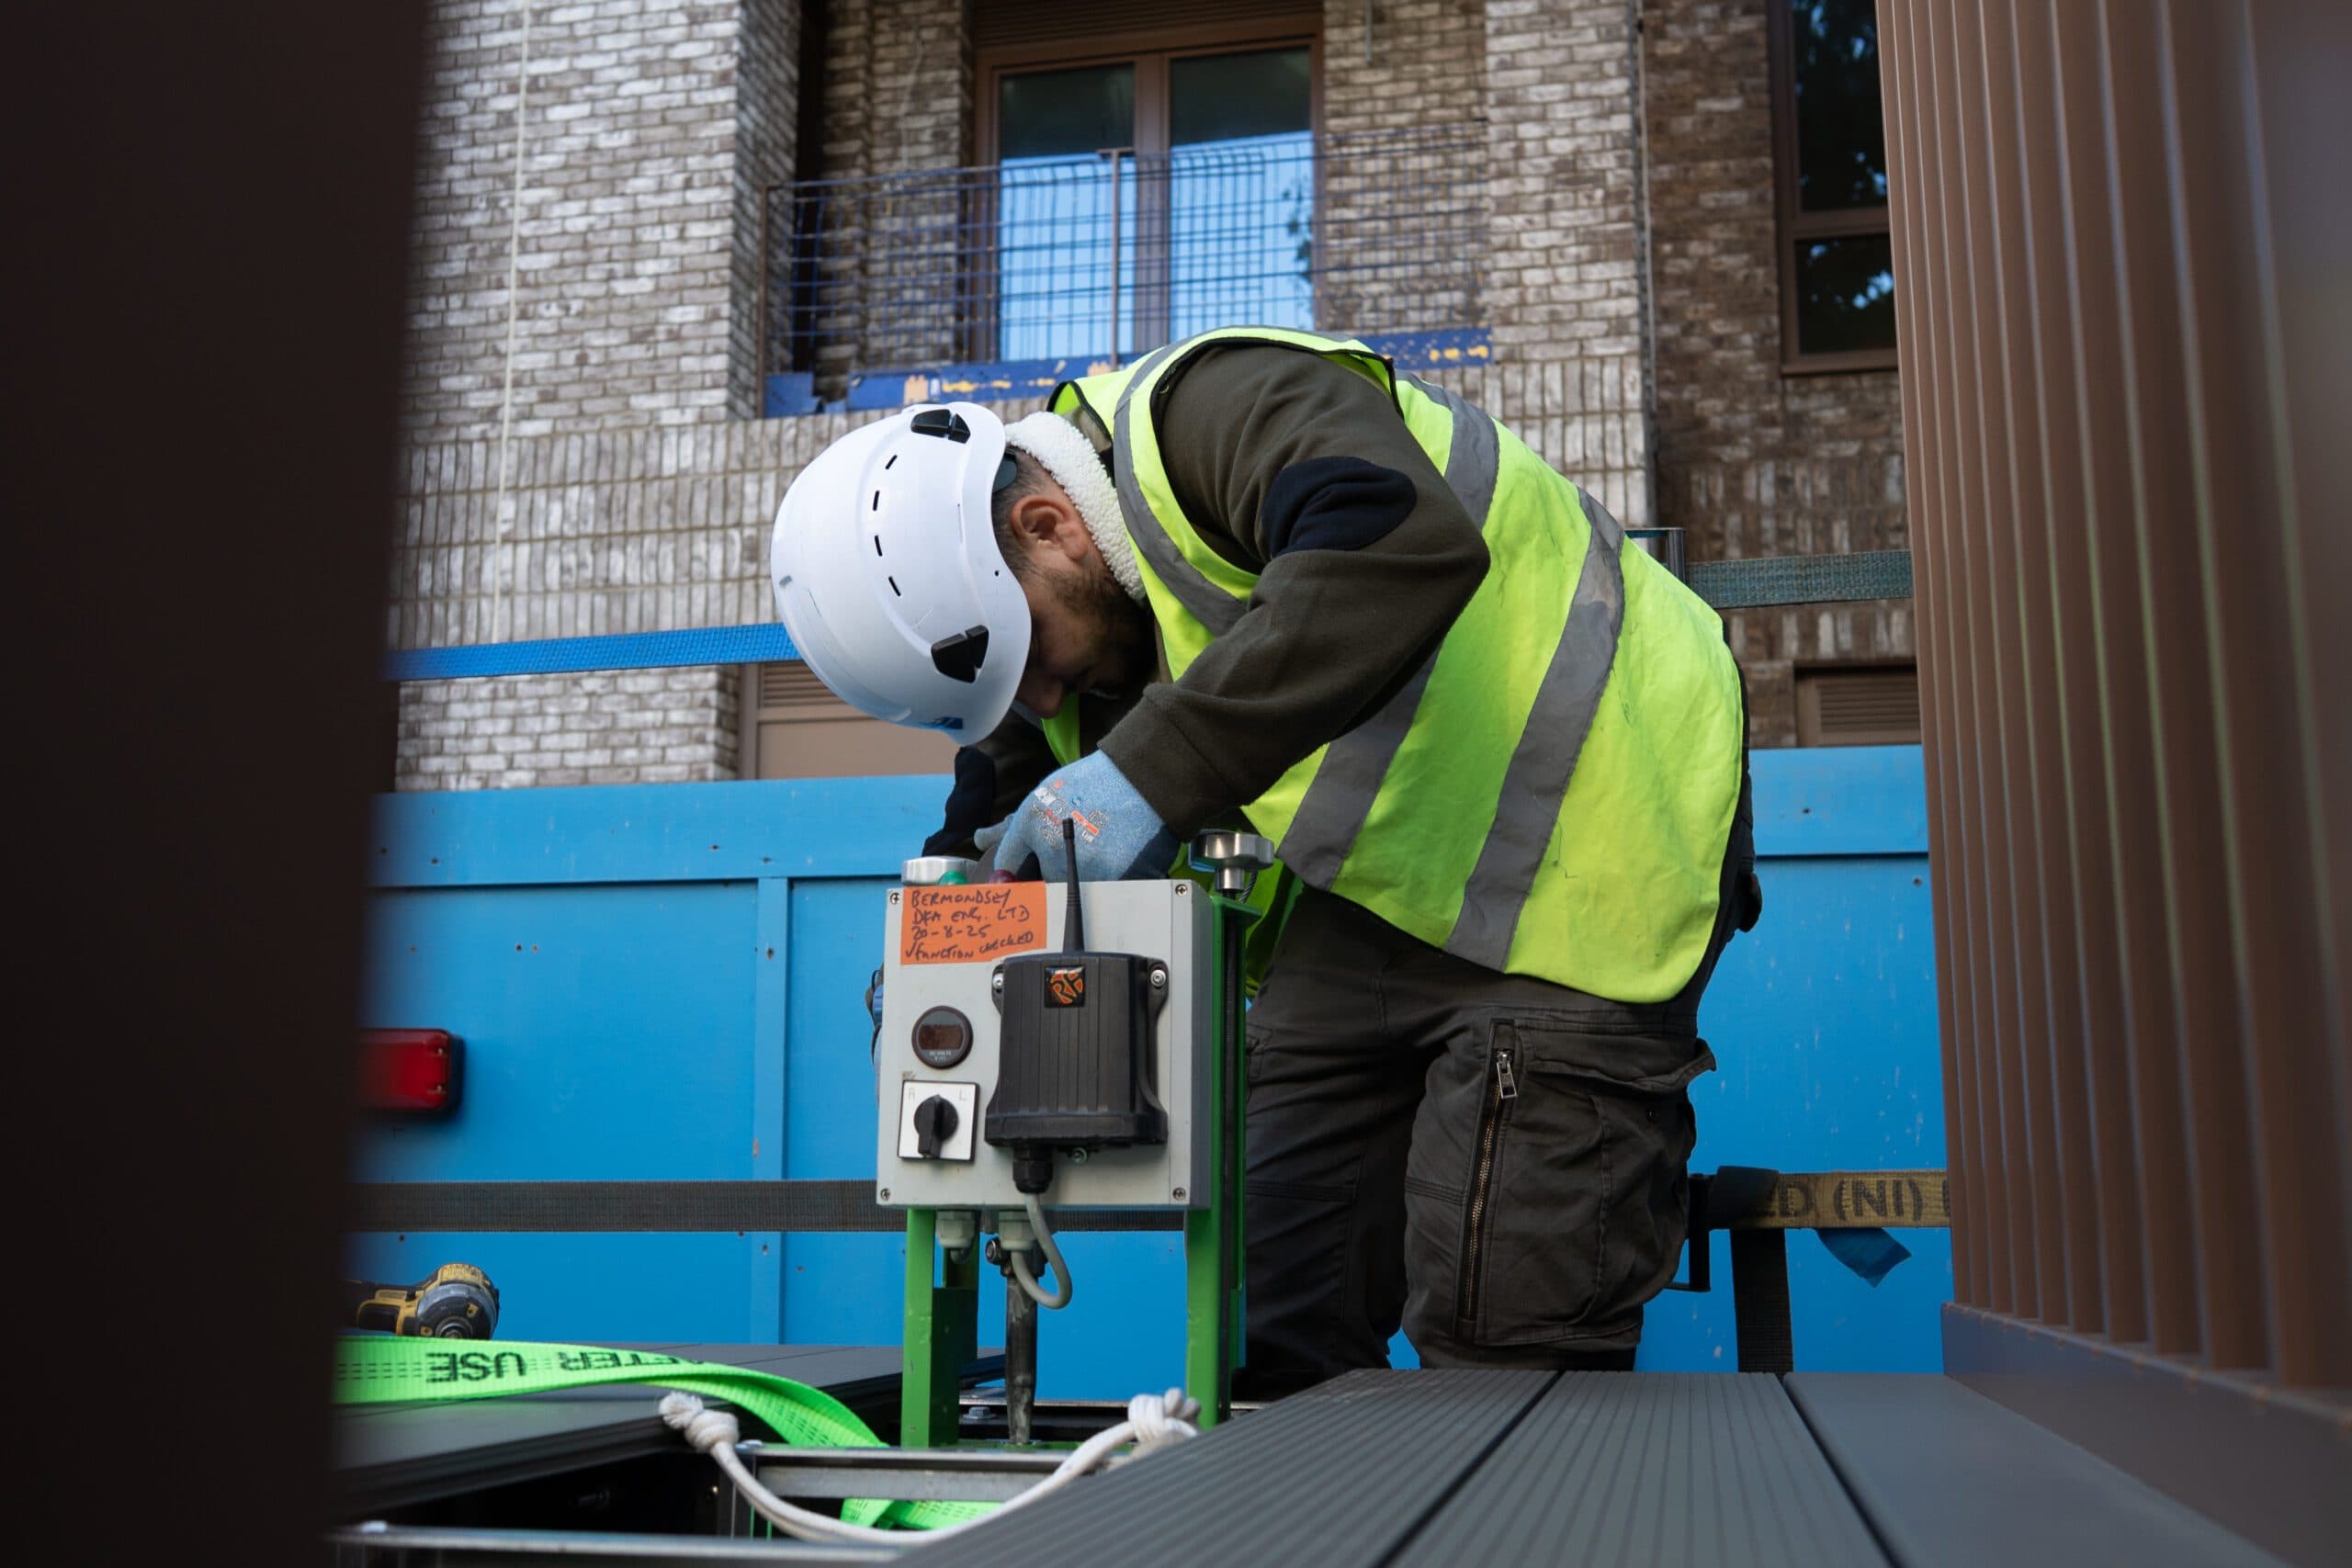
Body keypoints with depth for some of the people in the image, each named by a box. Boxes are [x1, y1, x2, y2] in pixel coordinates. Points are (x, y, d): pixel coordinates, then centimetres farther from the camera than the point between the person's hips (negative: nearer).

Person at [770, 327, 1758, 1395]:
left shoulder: (1211, 412, -24)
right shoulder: (1049, 619, 3)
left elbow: (1409, 548, -44)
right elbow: (991, 838, 10)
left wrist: (1153, 774, -45)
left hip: (1584, 830, -8)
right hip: (1373, 882, 8)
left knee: (1502, 1337, -10)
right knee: (1279, 1335, 8)